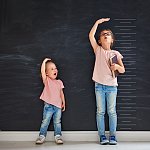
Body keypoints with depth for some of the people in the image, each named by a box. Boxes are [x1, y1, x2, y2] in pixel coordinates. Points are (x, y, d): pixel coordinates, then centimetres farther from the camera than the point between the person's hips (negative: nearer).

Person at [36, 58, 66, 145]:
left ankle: (58, 136, 14)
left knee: (57, 122, 7)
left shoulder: (59, 82, 9)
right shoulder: (47, 80, -2)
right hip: (48, 105, -3)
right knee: (45, 122, 2)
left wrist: (63, 103, 13)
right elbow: (42, 71, -18)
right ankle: (42, 136, 11)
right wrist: (45, 61, -13)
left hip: (58, 106, 3)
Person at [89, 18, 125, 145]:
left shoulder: (116, 54, 5)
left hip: (112, 86, 0)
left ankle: (113, 136, 9)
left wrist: (117, 66, -16)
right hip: (99, 85, 0)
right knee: (100, 111, 2)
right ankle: (102, 136, 9)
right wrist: (98, 22, 1)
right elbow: (91, 35, -4)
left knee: (111, 111, 1)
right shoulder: (98, 50, 5)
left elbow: (123, 70, 5)